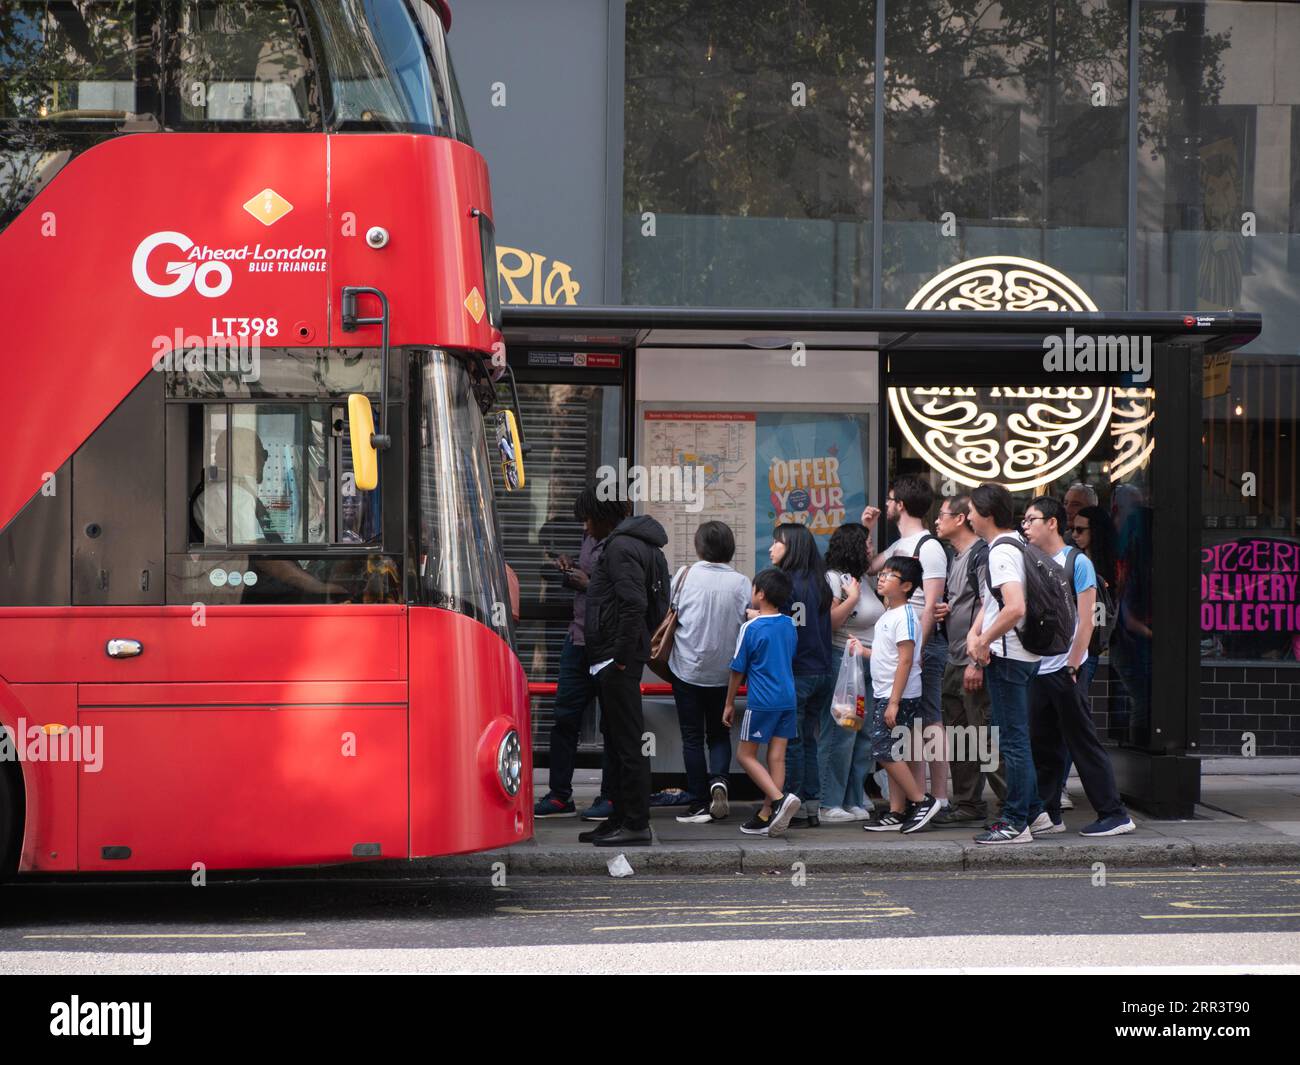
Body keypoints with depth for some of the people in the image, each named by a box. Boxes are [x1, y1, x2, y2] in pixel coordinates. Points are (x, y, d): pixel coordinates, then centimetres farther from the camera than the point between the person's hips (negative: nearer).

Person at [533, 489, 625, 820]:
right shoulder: (591, 537, 12)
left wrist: (587, 584, -15)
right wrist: (570, 570, 6)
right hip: (579, 640, 8)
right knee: (565, 716, 6)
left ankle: (610, 797, 9)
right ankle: (559, 795, 12)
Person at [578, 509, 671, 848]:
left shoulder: (622, 546, -13)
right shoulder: (651, 550, 19)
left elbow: (634, 604, -23)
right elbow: (658, 609, 21)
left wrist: (622, 656, -21)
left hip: (617, 658, -11)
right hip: (617, 658, 11)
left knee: (627, 740, -8)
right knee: (616, 738, 16)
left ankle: (636, 824, -6)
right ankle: (621, 818, 22)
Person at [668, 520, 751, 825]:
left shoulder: (685, 575, -7)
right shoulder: (741, 582, -6)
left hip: (687, 670, -1)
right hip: (724, 671, 1)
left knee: (692, 738, 7)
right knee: (720, 734, 16)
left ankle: (700, 804, 5)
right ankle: (718, 780, -10)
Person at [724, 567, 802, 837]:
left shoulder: (751, 628, -9)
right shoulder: (789, 625, 7)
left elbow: (738, 670, -4)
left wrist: (729, 703, 6)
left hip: (762, 701, -6)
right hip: (788, 700, 6)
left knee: (746, 755, 3)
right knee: (777, 757, 5)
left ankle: (780, 798, -15)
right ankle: (767, 815, 6)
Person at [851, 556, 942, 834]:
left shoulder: (905, 615, -15)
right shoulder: (888, 615, 14)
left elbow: (905, 659, -20)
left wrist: (894, 701, -22)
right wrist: (864, 651, 12)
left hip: (899, 696, -10)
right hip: (884, 695, 10)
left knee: (886, 751, -11)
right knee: (891, 754, 9)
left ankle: (922, 801, -5)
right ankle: (897, 813, 12)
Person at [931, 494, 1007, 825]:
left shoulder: (981, 555, -13)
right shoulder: (955, 558, 18)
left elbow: (987, 609, -20)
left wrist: (977, 662, -23)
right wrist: (944, 610, 7)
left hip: (975, 663, -10)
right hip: (955, 661, 10)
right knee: (958, 735, 13)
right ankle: (968, 803, 20)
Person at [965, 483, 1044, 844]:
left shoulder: (1002, 552, -17)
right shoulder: (1011, 545, 15)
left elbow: (1015, 608, -30)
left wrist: (984, 642, -19)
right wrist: (975, 633, 3)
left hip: (1007, 656, -10)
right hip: (1024, 654, 10)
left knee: (1012, 740, -6)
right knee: (1018, 738, 17)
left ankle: (1016, 822, -2)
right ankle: (1033, 810, 24)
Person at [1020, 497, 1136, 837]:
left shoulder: (1076, 563, -5)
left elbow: (1085, 622, -8)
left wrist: (1071, 668, -12)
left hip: (1063, 669, -6)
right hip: (1036, 669, 6)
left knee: (1083, 744, -4)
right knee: (1041, 745, 8)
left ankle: (1115, 814, 1)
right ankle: (1048, 815, 16)